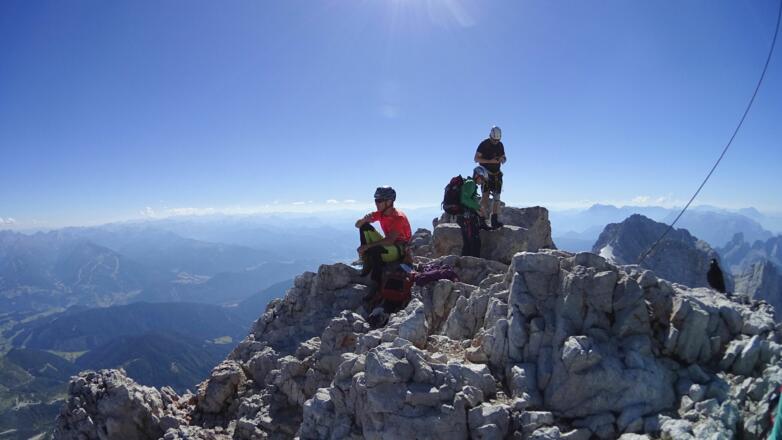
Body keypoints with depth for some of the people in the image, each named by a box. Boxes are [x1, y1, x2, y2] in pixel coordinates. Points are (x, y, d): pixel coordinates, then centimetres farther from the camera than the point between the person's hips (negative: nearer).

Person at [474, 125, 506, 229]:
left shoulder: (500, 145, 9)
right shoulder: (484, 144, -8)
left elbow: (504, 157, 18)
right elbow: (476, 159, -11)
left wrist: (503, 159, -8)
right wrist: (490, 161, -21)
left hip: (497, 174, 6)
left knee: (496, 197, 3)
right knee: (485, 196, -12)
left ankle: (494, 221, 7)